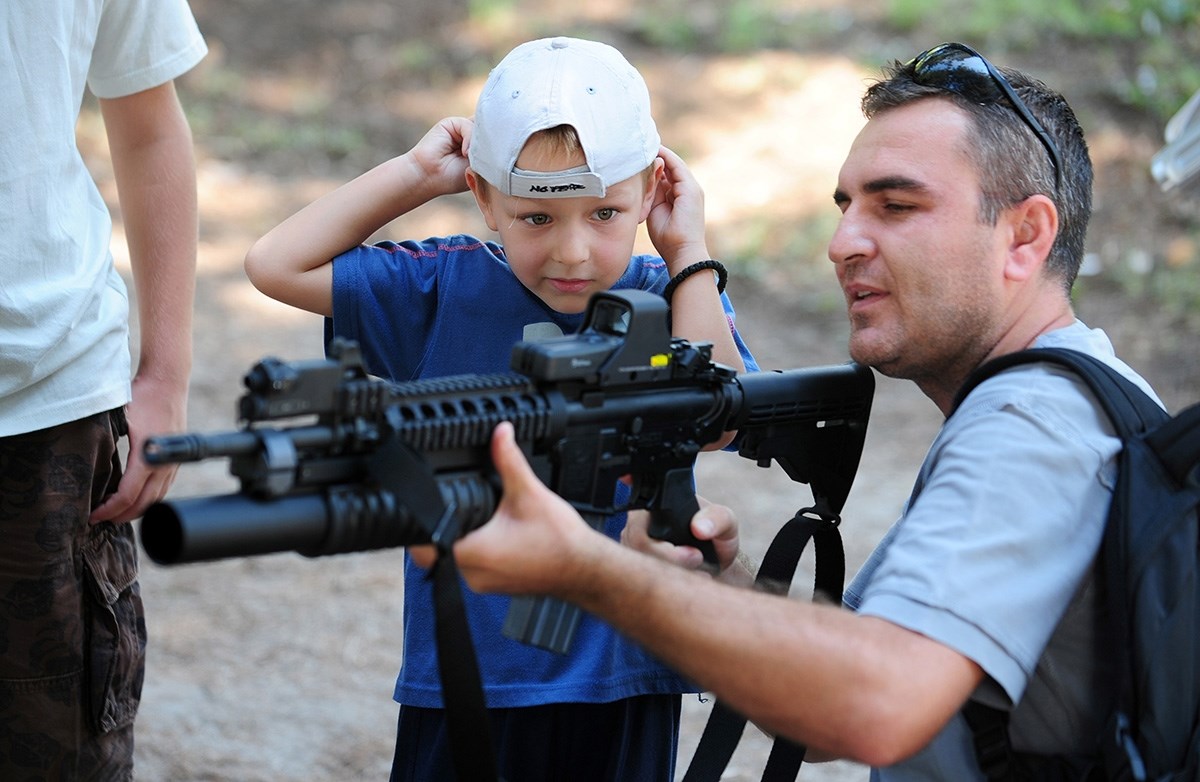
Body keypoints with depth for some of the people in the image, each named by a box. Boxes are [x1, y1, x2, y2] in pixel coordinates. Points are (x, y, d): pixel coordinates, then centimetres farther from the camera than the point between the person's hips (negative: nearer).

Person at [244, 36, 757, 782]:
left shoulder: (672, 299, -2)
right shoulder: (445, 292, -1)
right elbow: (277, 264, -4)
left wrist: (689, 251, -14)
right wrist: (417, 173, -5)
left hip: (625, 675, 0)